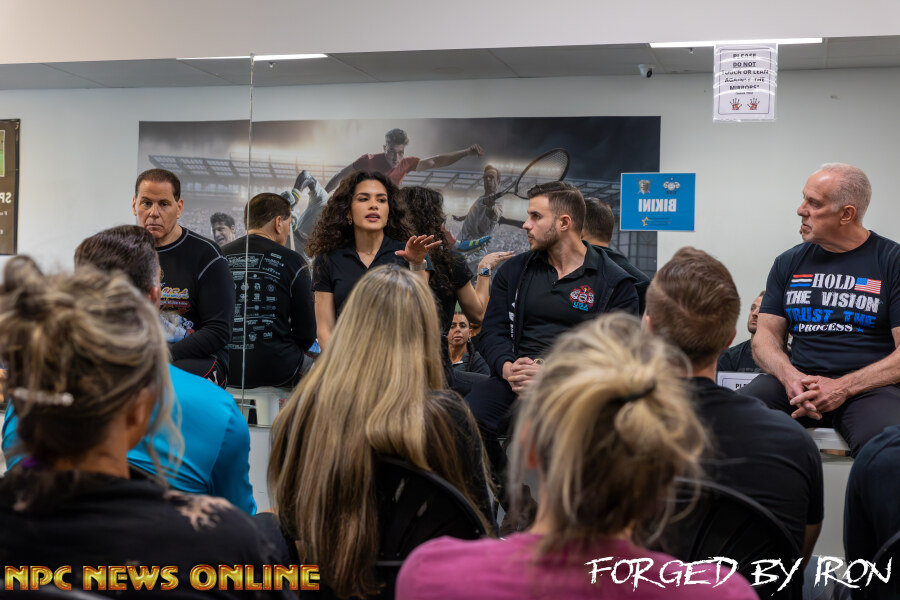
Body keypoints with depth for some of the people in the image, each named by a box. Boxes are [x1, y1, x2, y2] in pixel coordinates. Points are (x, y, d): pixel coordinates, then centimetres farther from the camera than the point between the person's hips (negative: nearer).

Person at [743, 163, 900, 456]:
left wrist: (843, 387, -16)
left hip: (868, 387, -3)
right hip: (798, 381, 4)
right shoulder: (790, 262, 16)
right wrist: (790, 377, -10)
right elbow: (766, 335, 12)